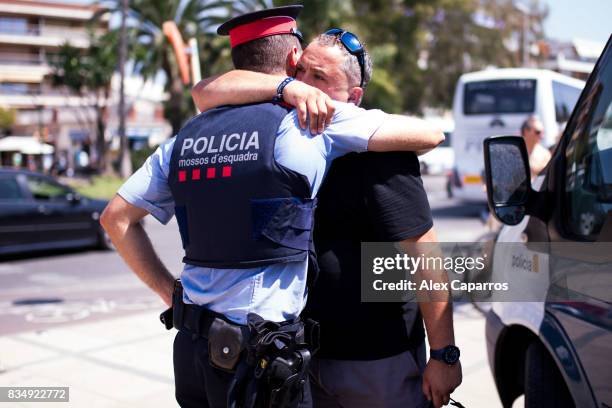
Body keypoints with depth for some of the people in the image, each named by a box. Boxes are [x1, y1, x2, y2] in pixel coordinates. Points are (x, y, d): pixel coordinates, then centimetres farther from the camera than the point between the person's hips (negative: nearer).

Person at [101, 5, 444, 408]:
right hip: (262, 359, -6)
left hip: (192, 347, 6)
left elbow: (116, 217, 12)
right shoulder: (310, 123, -9)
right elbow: (429, 134, -6)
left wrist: (170, 291, 13)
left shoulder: (185, 138, 8)